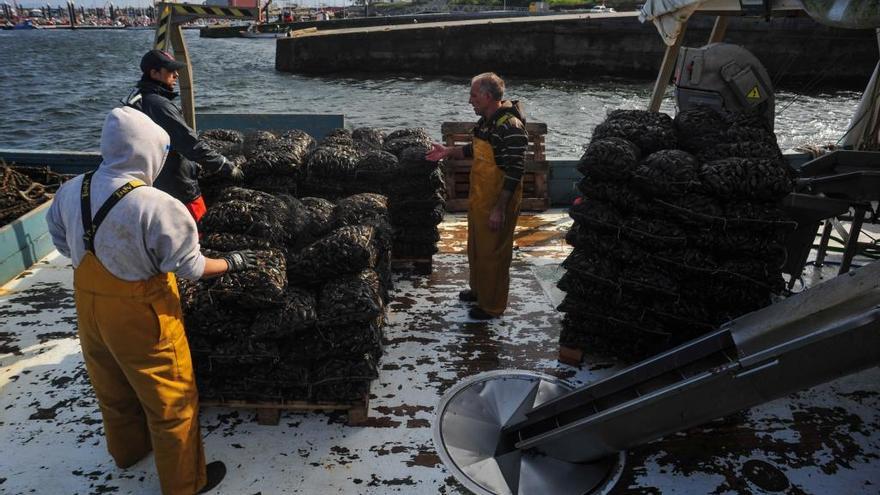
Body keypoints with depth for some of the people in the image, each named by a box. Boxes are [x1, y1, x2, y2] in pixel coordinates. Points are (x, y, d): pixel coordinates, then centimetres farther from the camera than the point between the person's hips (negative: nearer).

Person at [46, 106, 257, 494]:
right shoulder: (156, 206, -28)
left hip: (89, 308, 7)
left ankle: (128, 450, 53)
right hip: (140, 316, -7)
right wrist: (231, 263, -5)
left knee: (113, 389, 28)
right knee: (171, 402, 11)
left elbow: (62, 242, 9)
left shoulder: (71, 191, -7)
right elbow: (189, 267, -20)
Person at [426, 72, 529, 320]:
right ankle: (478, 289, 44)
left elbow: (515, 172, -25)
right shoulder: (486, 121, 6)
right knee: (476, 248, 23)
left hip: (497, 203, -9)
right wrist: (449, 151, 10)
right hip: (478, 200, 9)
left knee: (493, 253, 5)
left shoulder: (511, 127, -24)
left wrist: (499, 209, -25)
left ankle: (492, 306, 22)